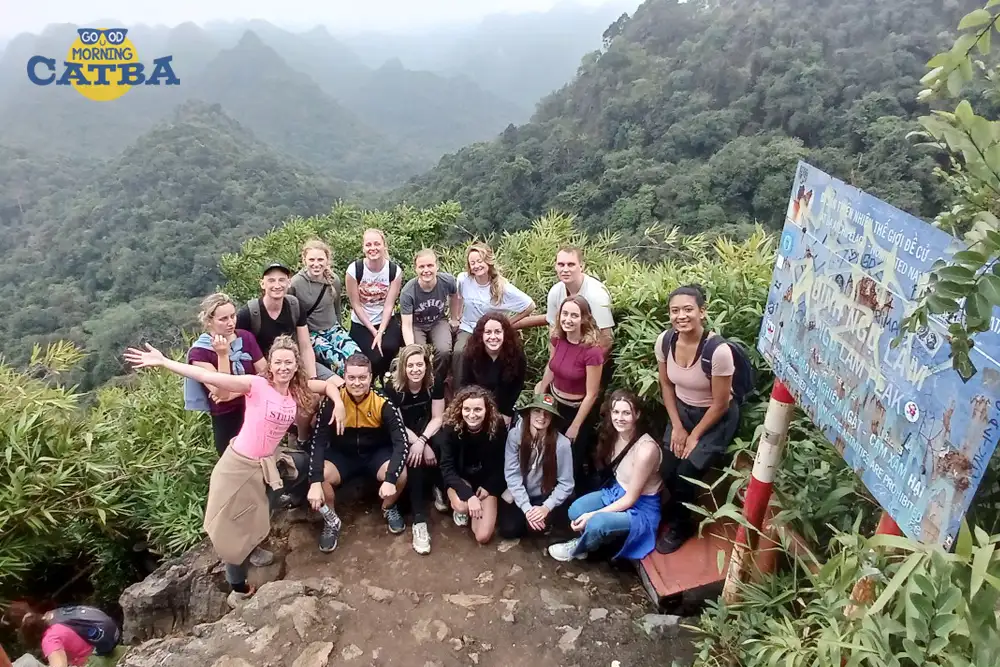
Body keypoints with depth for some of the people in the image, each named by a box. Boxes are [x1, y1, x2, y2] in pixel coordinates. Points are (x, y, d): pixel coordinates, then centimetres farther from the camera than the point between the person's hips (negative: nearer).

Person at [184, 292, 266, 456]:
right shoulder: (199, 352, -14)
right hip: (226, 421, -3)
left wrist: (235, 393, -17)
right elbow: (222, 393, -21)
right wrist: (223, 356, -30)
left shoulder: (245, 337, -2)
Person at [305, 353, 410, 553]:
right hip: (342, 454, 1)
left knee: (400, 475, -28)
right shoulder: (332, 402, -20)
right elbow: (317, 442, -20)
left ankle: (389, 509, 7)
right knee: (321, 478, -27)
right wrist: (315, 482, -32)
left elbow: (401, 442, -25)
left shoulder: (383, 403, -22)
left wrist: (390, 479, -37)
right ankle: (331, 521, 3)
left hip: (377, 452, 0)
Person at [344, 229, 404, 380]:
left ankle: (383, 377, 5)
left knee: (389, 346, -29)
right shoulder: (354, 269, -14)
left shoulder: (395, 270, -10)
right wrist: (373, 331, -12)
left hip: (386, 320, 1)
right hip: (361, 323, -1)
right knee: (374, 358, -21)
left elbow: (389, 305, -10)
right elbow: (356, 305, -10)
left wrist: (381, 332, -20)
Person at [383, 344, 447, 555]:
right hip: (403, 437, -2)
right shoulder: (393, 388, -19)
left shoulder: (435, 383, -14)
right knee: (415, 460, -32)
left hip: (428, 432, 2)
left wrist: (422, 441, -28)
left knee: (441, 449, -32)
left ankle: (439, 488, -3)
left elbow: (437, 418, -11)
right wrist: (419, 444, -25)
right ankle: (419, 521, -31)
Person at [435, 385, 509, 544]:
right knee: (462, 506, -35)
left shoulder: (498, 427, -21)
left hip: (486, 480, 1)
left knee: (483, 536, -12)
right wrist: (469, 495, -32)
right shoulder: (450, 428, -23)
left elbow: (499, 464, -5)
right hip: (459, 478, -1)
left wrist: (489, 487, -14)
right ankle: (459, 509, 4)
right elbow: (447, 468, -21)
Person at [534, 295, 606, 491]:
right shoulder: (556, 338, -13)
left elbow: (591, 394, -21)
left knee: (575, 462, 12)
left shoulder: (592, 350, -29)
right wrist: (541, 392, 19)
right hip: (554, 404, 5)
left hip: (579, 411, -5)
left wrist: (575, 427, -14)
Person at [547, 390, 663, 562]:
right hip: (616, 492, 6)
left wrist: (593, 514, -22)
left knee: (597, 523, -29)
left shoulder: (646, 449, -31)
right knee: (576, 510, -18)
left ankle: (577, 548, 5)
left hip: (641, 508, -6)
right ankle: (587, 540, 13)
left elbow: (631, 499, -22)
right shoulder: (615, 434, -8)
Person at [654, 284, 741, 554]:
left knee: (687, 473, -5)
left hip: (717, 418, -4)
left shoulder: (718, 350, -32)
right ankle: (679, 509, 37)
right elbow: (666, 385, 0)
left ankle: (680, 526, 25)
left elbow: (721, 404, -20)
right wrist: (677, 427, -2)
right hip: (682, 410, 5)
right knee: (667, 472, 2)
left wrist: (695, 436, -10)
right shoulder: (665, 341, -16)